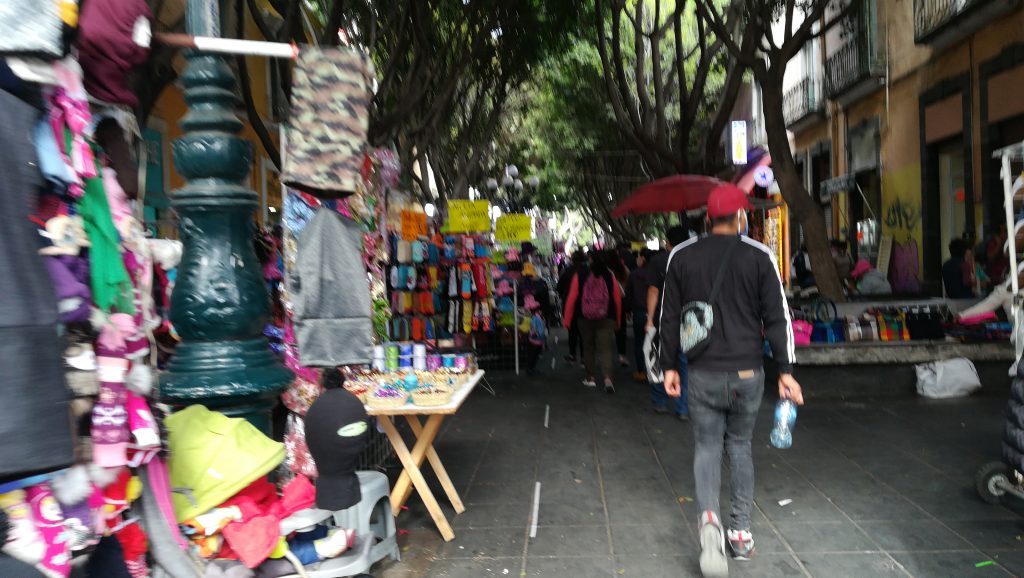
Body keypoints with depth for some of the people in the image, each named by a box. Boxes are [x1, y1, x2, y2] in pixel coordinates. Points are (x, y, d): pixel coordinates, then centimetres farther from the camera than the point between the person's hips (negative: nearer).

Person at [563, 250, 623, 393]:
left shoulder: (580, 276, -6)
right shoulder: (610, 277, -3)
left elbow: (572, 299, -6)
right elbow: (617, 300, 1)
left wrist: (567, 320, 2)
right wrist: (617, 321, 14)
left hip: (585, 319, 0)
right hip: (606, 319, 0)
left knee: (588, 347, 17)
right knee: (605, 349, -1)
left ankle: (591, 378, 21)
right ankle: (607, 378, -19)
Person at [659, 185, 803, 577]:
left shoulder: (682, 256, 2)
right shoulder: (759, 256, -3)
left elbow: (670, 316, 4)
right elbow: (777, 317, -5)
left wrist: (669, 365, 12)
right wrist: (785, 370, -1)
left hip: (703, 372, 0)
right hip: (747, 372, 0)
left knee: (707, 446, 10)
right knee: (740, 445, 17)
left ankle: (709, 518, -14)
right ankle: (741, 531, 22)